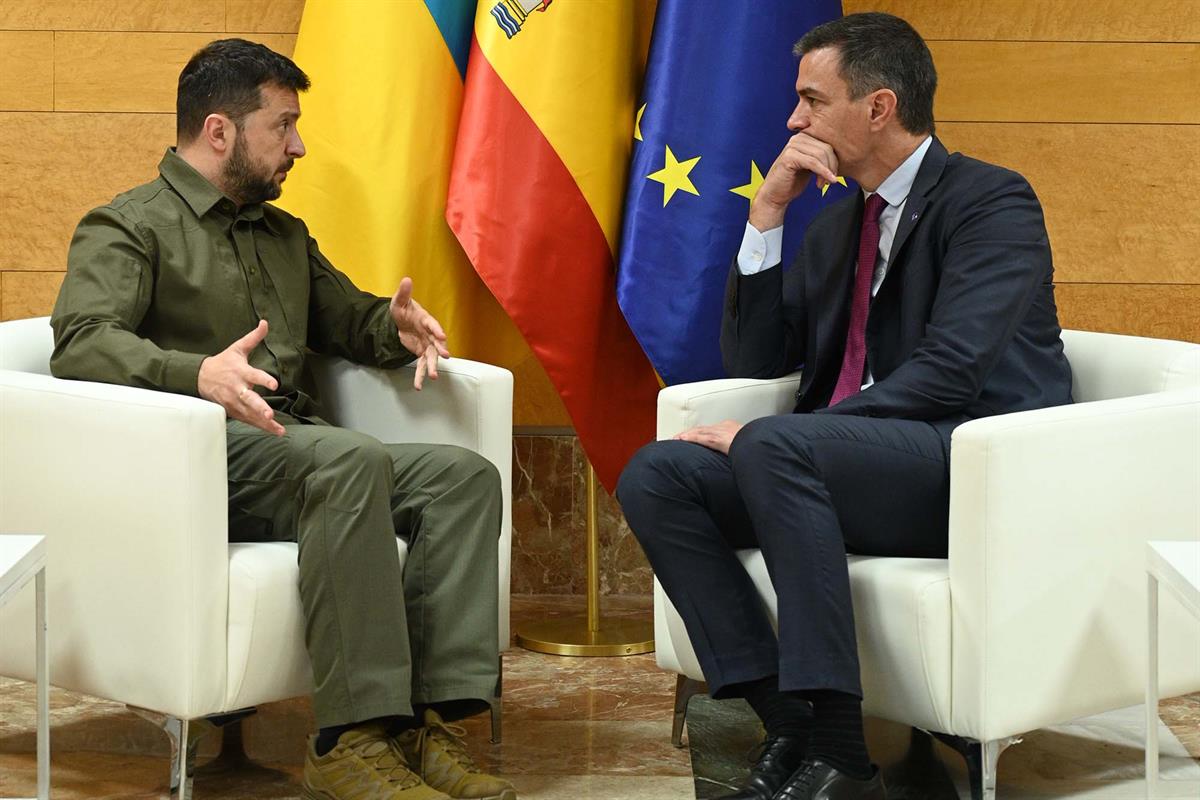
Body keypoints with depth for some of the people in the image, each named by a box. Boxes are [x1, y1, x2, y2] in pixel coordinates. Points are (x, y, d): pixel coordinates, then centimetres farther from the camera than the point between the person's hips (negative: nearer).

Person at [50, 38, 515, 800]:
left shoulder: (285, 235, 27)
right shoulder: (127, 227, 3)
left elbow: (348, 317, 37)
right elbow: (81, 342, -14)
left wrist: (394, 327, 9)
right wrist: (197, 373, -34)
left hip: (305, 463, 7)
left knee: (465, 474, -18)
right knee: (353, 456, -35)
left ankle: (432, 722, -29)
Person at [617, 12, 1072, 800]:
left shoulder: (993, 201, -6)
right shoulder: (837, 224, 19)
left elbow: (949, 373, -19)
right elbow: (754, 362, 16)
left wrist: (765, 437, -21)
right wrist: (768, 216, 4)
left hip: (980, 471, -8)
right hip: (850, 462, 8)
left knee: (775, 445, -33)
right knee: (656, 476, -12)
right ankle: (786, 726, -19)